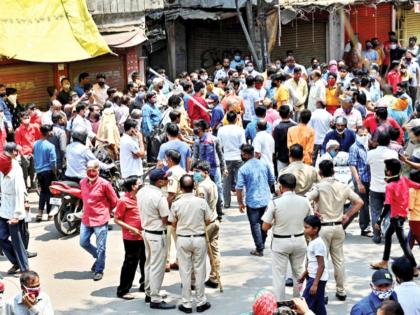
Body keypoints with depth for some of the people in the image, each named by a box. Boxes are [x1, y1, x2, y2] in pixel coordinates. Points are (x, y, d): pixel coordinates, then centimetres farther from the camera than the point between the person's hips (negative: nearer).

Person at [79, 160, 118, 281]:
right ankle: (98, 257, 38)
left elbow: (114, 201, -5)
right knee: (84, 242, 13)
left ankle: (99, 270, 19)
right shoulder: (83, 182, 1)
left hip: (100, 219, -6)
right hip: (86, 218, 6)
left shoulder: (104, 184, -16)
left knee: (100, 247, 3)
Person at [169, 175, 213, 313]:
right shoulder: (202, 202, -10)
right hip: (199, 239, 0)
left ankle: (186, 304, 12)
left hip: (183, 239, 0)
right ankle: (201, 302, 17)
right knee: (199, 270, 10)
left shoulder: (176, 204, -10)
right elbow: (208, 221, -1)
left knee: (185, 271, 7)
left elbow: (173, 224, 0)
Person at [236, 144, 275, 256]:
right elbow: (272, 180, 10)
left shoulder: (243, 169, -14)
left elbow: (239, 188, -15)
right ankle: (262, 245, 32)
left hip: (253, 202, -5)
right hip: (266, 200, 5)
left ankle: (259, 249, 10)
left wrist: (240, 203, -3)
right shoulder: (264, 164, 0)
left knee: (255, 225, 7)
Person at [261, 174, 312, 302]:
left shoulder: (275, 203, -16)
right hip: (299, 241, 4)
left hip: (280, 242, -4)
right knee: (298, 272, 20)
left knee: (279, 275, 7)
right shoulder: (304, 201, -5)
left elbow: (265, 227, -12)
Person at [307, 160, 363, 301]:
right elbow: (359, 202, 5)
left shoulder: (319, 187, -11)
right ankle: (341, 290, 21)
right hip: (338, 226, 4)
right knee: (339, 259, 14)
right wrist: (347, 216, 8)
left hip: (323, 227, -4)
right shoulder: (343, 187, 3)